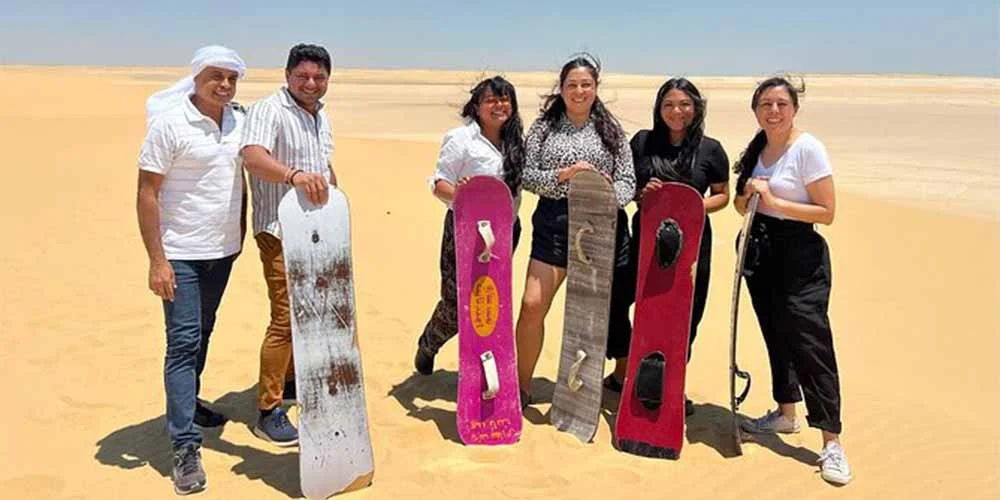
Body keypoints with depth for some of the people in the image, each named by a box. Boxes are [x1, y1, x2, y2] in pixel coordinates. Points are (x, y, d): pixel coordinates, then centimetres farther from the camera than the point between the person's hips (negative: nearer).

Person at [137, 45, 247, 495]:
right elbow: (147, 194, -13)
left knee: (202, 334, 19)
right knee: (183, 342, -5)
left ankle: (188, 404, 39)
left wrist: (242, 232, 11)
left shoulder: (238, 120, 3)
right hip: (181, 254, -6)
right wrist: (157, 260, -17)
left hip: (223, 251, 6)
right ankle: (186, 447, -1)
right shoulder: (169, 123, -13)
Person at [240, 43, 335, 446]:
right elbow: (252, 155, -34)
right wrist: (293, 175, -51)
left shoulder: (320, 116, 14)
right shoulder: (269, 111, -14)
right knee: (285, 318, -9)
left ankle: (292, 376, 38)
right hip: (281, 231, -9)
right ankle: (269, 411, 1)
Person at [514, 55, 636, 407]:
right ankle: (522, 386, 9)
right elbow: (527, 176, -1)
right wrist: (563, 175, -17)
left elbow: (627, 180, 3)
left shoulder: (611, 131, 7)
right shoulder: (544, 128, 6)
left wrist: (609, 195, -19)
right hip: (553, 225, 0)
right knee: (532, 305, -6)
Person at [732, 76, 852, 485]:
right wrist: (747, 195, -4)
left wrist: (774, 202, -18)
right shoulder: (755, 149, 11)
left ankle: (831, 442, -4)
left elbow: (827, 211, -13)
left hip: (800, 253, -7)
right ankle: (786, 413, 30)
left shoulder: (808, 148, -10)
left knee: (809, 342, -9)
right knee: (775, 335, 14)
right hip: (760, 250, 7)